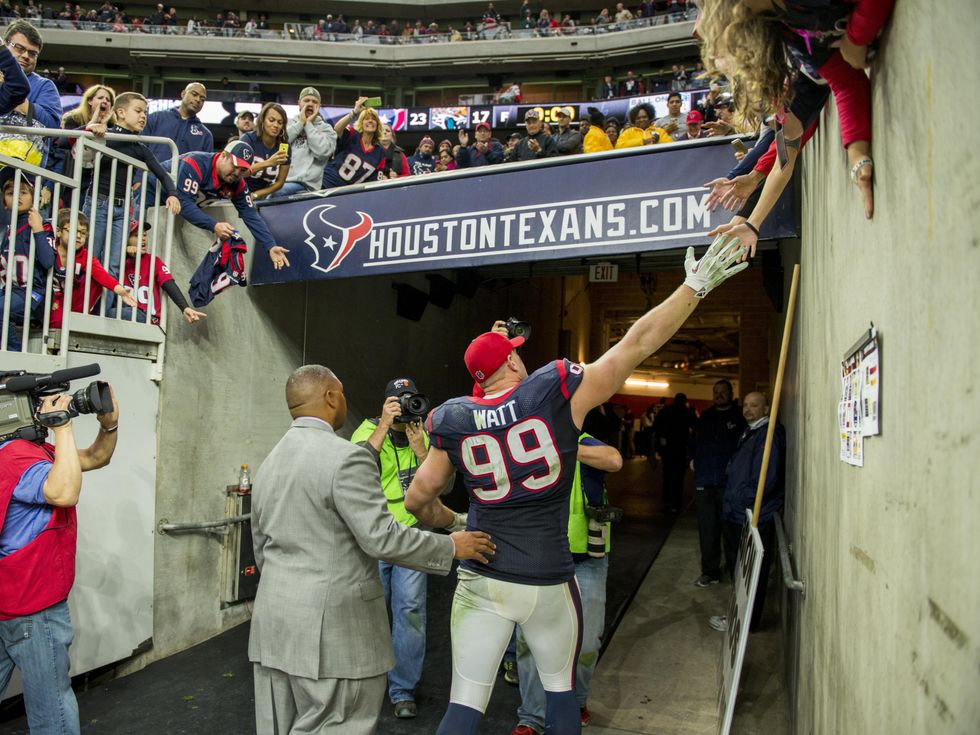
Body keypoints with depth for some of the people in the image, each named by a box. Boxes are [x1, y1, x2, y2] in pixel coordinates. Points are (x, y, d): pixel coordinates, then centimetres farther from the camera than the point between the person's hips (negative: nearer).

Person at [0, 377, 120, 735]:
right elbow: (65, 492, -38)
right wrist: (63, 427, -31)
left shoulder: (35, 449, 11)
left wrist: (109, 425, -5)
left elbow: (96, 459, 15)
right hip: (34, 607, -10)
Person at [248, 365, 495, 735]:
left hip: (274, 623, 9)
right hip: (332, 627, -8)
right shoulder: (346, 457, -15)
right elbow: (381, 538, -19)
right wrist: (451, 546, -8)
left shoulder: (269, 463, 11)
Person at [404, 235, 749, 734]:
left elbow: (418, 501, 5)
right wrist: (695, 287, -3)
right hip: (548, 583, -1)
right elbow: (636, 344, -9)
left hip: (480, 581, 1)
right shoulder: (555, 393, -10)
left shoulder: (455, 423, -3)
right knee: (561, 690, 22)